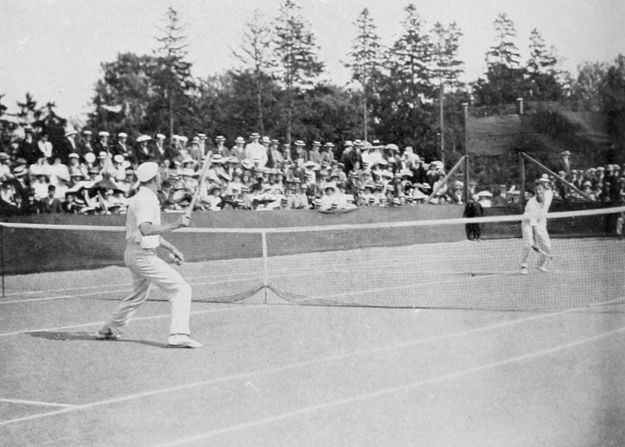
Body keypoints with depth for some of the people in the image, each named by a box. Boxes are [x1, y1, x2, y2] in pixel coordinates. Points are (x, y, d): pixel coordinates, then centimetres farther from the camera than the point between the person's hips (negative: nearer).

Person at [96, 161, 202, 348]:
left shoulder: (144, 198, 16)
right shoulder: (145, 199, -18)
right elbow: (146, 229, -33)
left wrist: (171, 248, 26)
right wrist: (175, 225, -36)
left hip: (134, 254, 11)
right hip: (143, 255, -11)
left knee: (139, 294, 28)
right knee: (181, 289, -13)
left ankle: (108, 329, 37)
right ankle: (178, 335, -22)